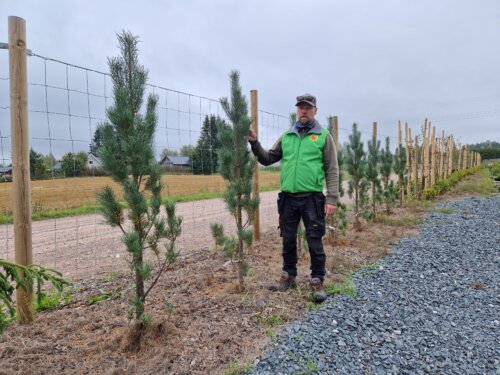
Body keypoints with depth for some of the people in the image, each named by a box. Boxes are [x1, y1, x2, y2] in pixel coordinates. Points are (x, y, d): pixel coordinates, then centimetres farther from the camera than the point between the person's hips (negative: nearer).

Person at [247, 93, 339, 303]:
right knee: (288, 240, 13)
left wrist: (332, 198, -11)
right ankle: (288, 277, 28)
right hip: (288, 198, 4)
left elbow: (332, 170, -3)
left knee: (315, 242, 2)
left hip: (312, 198, -4)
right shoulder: (286, 136, 13)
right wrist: (254, 143, -1)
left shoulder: (324, 136, 1)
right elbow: (267, 159, 14)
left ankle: (317, 282, 17)